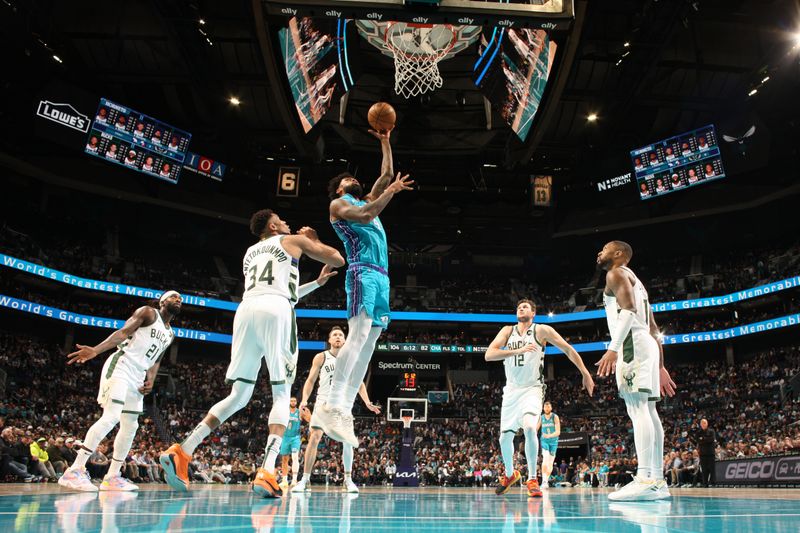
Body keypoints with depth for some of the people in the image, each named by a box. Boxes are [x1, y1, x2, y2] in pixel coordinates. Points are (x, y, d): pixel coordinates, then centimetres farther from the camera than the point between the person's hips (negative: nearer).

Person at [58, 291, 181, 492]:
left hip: (137, 378, 9)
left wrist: (150, 380, 5)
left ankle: (112, 476, 15)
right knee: (111, 417, -21)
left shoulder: (170, 334, 20)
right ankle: (74, 471, -20)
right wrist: (96, 350, -26)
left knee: (130, 426, 7)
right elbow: (123, 332, -13)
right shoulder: (148, 313, -2)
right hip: (120, 366, -9)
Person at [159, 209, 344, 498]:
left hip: (246, 310, 5)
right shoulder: (293, 240, 19)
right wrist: (314, 240, 37)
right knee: (281, 394, 0)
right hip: (275, 312, -5)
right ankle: (267, 473, -16)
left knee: (239, 395, 13)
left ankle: (182, 451, 1)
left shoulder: (250, 252, 35)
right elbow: (338, 259, 20)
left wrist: (316, 283, 50)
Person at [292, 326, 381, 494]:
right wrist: (304, 399, -13)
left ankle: (348, 479, 5)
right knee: (314, 439, -7)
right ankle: (305, 480, 0)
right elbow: (310, 380, 1)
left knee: (347, 440, -6)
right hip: (323, 402, -1)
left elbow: (358, 382, 10)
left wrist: (367, 402, -1)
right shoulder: (321, 357, 2)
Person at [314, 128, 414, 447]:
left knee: (369, 342, -2)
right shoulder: (338, 204, 9)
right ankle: (332, 406, -29)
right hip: (363, 273, -8)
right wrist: (391, 191, -4)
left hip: (381, 277, 8)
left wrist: (385, 142, 32)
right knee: (359, 335, -24)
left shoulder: (367, 200, 32)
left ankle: (344, 412, -4)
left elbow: (387, 174, 35)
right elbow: (363, 216, -10)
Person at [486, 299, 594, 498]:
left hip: (532, 389, -3)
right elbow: (488, 355, -12)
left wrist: (585, 374, -3)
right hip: (511, 390, 3)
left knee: (529, 427, -28)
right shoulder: (507, 331, 2)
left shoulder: (541, 331, -4)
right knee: (505, 437, 8)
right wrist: (518, 351, -25)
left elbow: (568, 349, 1)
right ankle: (510, 474, 35)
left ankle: (532, 479, -14)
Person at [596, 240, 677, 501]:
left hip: (632, 344, -9)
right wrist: (660, 366, 25)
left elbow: (628, 311, -16)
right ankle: (657, 482, 5)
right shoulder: (635, 281, 30)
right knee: (648, 411, 5)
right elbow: (653, 328, 26)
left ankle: (645, 480, -24)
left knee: (638, 409, -17)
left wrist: (613, 348, -24)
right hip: (647, 345, 9)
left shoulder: (617, 273, 2)